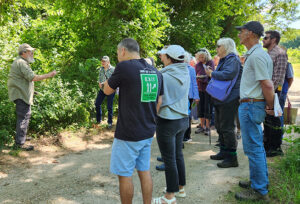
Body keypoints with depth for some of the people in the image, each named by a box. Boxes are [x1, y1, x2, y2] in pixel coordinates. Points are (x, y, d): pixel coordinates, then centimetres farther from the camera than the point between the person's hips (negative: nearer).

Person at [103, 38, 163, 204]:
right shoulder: (155, 72, 7)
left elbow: (107, 90, -2)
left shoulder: (124, 66, -15)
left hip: (128, 134, -7)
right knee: (144, 171, 18)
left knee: (124, 175, 7)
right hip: (148, 132, 7)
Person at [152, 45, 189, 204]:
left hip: (168, 121, -8)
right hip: (183, 119, 8)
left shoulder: (165, 76, -19)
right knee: (178, 155, 20)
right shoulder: (185, 73, 2)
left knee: (169, 159, 3)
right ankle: (180, 188, 35)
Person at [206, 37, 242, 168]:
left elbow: (228, 74, -30)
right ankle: (224, 152, 30)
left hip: (229, 99, -11)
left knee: (227, 128, -7)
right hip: (220, 99, 11)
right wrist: (212, 74, 7)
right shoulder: (223, 60, 18)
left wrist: (212, 74, -16)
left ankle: (232, 158, 2)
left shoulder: (232, 60, -14)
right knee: (219, 126, 17)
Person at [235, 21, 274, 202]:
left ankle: (259, 190, 8)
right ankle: (260, 181, 33)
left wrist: (270, 106, -12)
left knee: (253, 148, -3)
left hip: (251, 106, -11)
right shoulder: (255, 54, 15)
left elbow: (267, 85, -23)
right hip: (251, 105, 11)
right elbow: (266, 83, 19)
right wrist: (269, 105, 18)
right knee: (257, 146, 19)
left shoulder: (257, 56, -18)